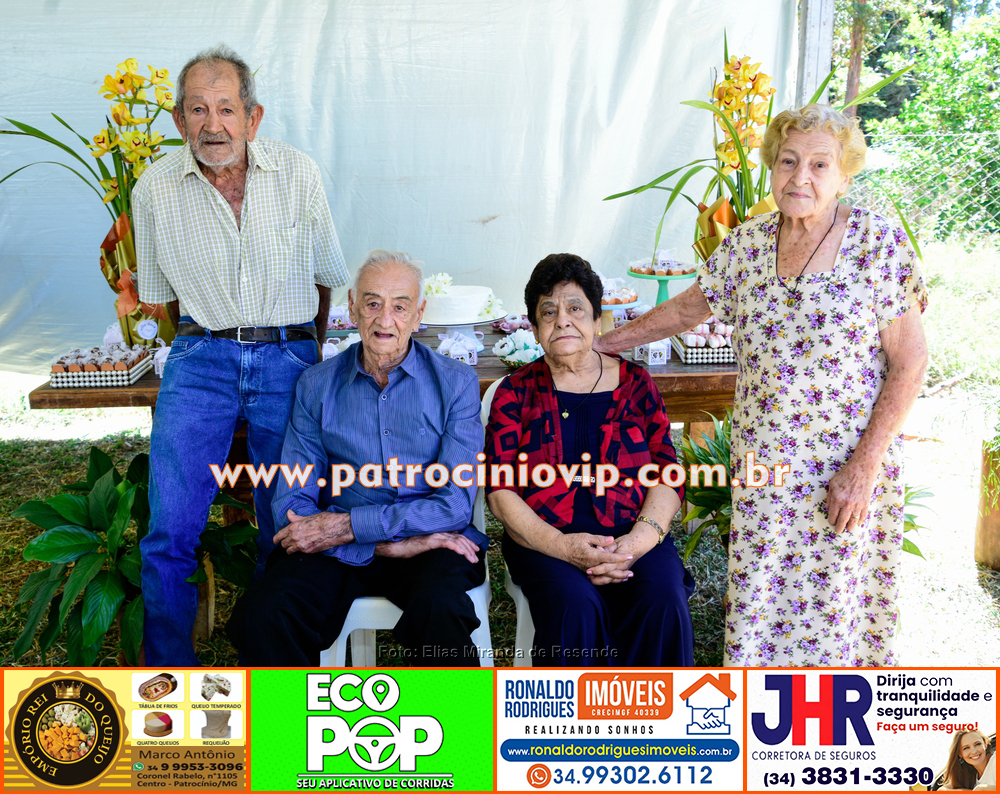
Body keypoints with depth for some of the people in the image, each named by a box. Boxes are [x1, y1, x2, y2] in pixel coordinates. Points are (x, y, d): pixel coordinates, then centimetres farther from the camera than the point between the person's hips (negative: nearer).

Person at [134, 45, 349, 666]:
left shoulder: (298, 174, -1)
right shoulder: (155, 189, -1)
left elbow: (326, 274, 12)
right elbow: (161, 290, 14)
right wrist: (210, 341, 11)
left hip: (289, 357, 0)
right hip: (202, 358, 0)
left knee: (286, 528, 2)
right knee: (171, 530, -11)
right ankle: (170, 676, 5)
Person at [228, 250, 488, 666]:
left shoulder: (456, 382, 3)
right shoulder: (315, 386, 8)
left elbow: (456, 504, -7)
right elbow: (292, 504, 0)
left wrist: (346, 525, -13)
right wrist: (385, 545, -14)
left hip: (430, 544, -2)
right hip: (339, 552, 2)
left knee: (438, 607, -36)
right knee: (260, 617, -26)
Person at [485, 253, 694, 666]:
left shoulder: (634, 382, 13)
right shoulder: (515, 392, 9)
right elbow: (500, 492, 0)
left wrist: (640, 538, -14)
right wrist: (562, 546, -16)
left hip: (632, 535, 2)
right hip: (545, 540, -1)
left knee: (664, 604, -28)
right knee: (576, 605, -32)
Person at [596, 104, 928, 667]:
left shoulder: (879, 243, -8)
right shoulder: (749, 242, 4)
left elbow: (911, 360, -9)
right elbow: (689, 308, 18)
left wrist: (864, 466, -14)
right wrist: (604, 342, 22)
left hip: (849, 467, -3)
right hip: (763, 466, 4)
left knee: (837, 602, 5)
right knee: (758, 600, 7)